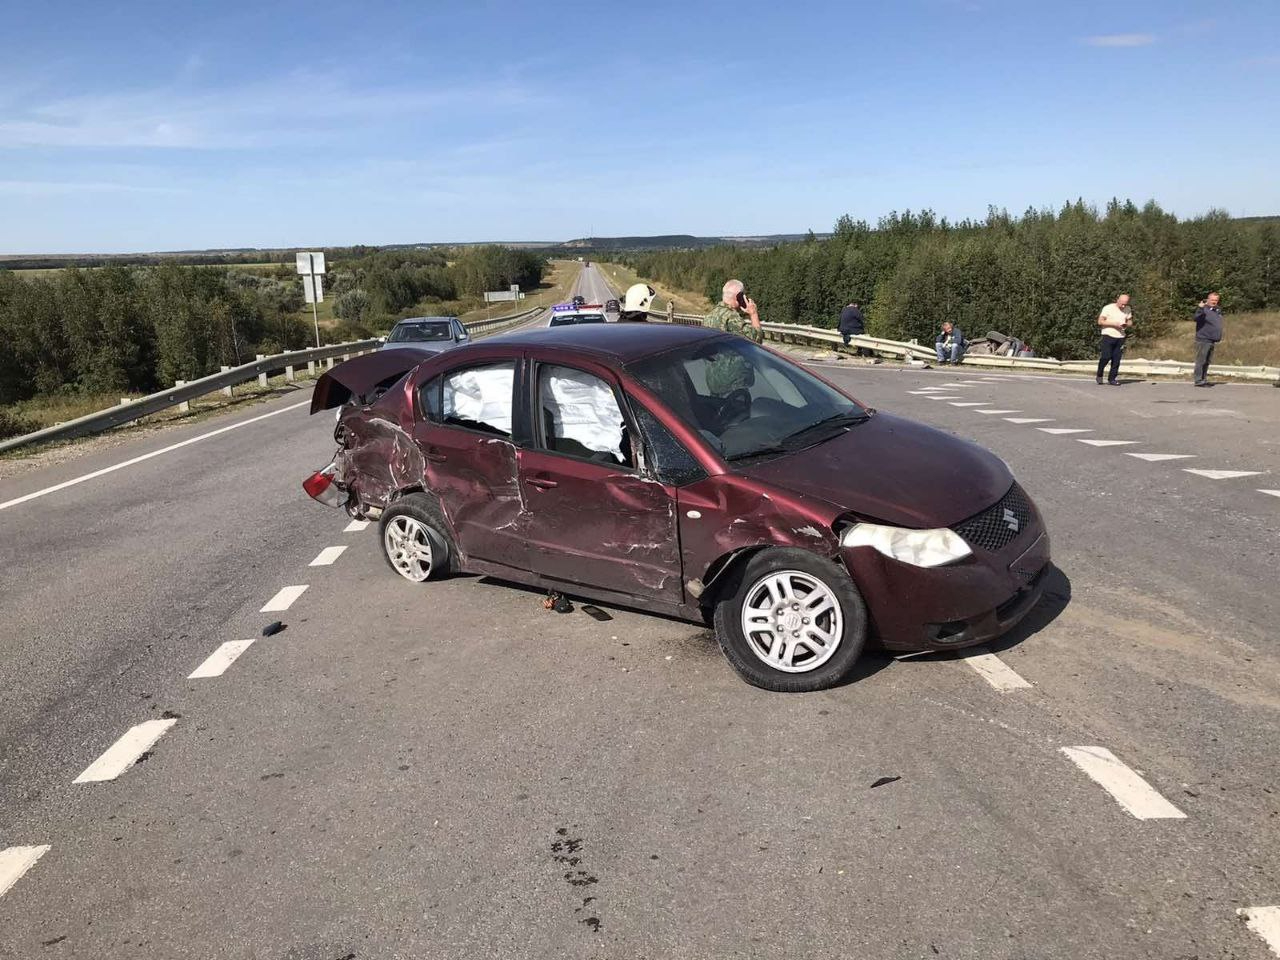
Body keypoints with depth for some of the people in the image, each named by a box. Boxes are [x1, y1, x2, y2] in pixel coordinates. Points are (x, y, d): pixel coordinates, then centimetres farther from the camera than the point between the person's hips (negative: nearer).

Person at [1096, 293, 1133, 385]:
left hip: (1120, 337, 4)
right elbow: (1100, 321, -8)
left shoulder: (1128, 310, 10)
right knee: (1106, 357, -13)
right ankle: (1099, 375, 7)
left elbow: (1130, 322, 17)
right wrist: (1114, 324, -17)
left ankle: (1112, 379, 8)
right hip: (1108, 336, -4)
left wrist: (1126, 324, -7)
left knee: (1116, 359, 0)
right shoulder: (1108, 308, -5)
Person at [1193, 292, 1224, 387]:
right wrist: (1200, 308, -41)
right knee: (1201, 361, -6)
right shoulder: (1204, 310, -10)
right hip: (1203, 340, -8)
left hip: (1213, 341, 8)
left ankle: (1204, 379, 19)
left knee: (1207, 362, 12)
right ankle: (1199, 381, -4)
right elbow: (1196, 318, -30)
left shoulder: (1218, 310, 15)